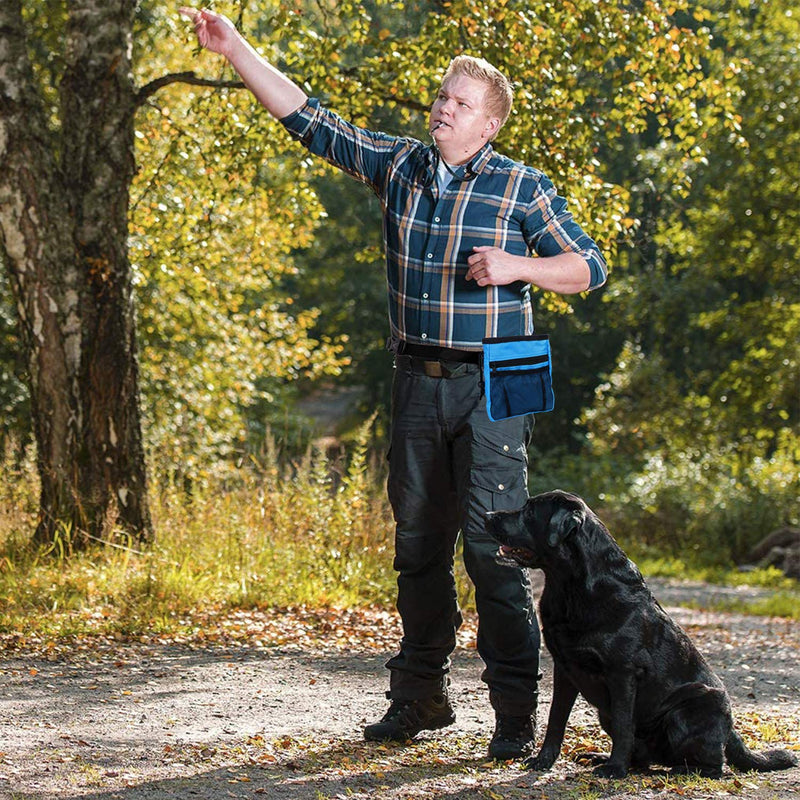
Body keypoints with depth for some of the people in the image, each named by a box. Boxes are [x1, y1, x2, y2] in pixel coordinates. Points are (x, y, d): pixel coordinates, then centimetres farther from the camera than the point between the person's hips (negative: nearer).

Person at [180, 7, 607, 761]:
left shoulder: (522, 188, -3)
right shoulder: (398, 166, 8)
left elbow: (589, 267, 1)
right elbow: (310, 120, 9)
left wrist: (517, 265, -16)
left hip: (490, 387, -5)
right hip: (418, 382, 5)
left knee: (494, 545, -9)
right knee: (417, 542, 11)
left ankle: (515, 710, -4)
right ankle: (419, 694, 22)